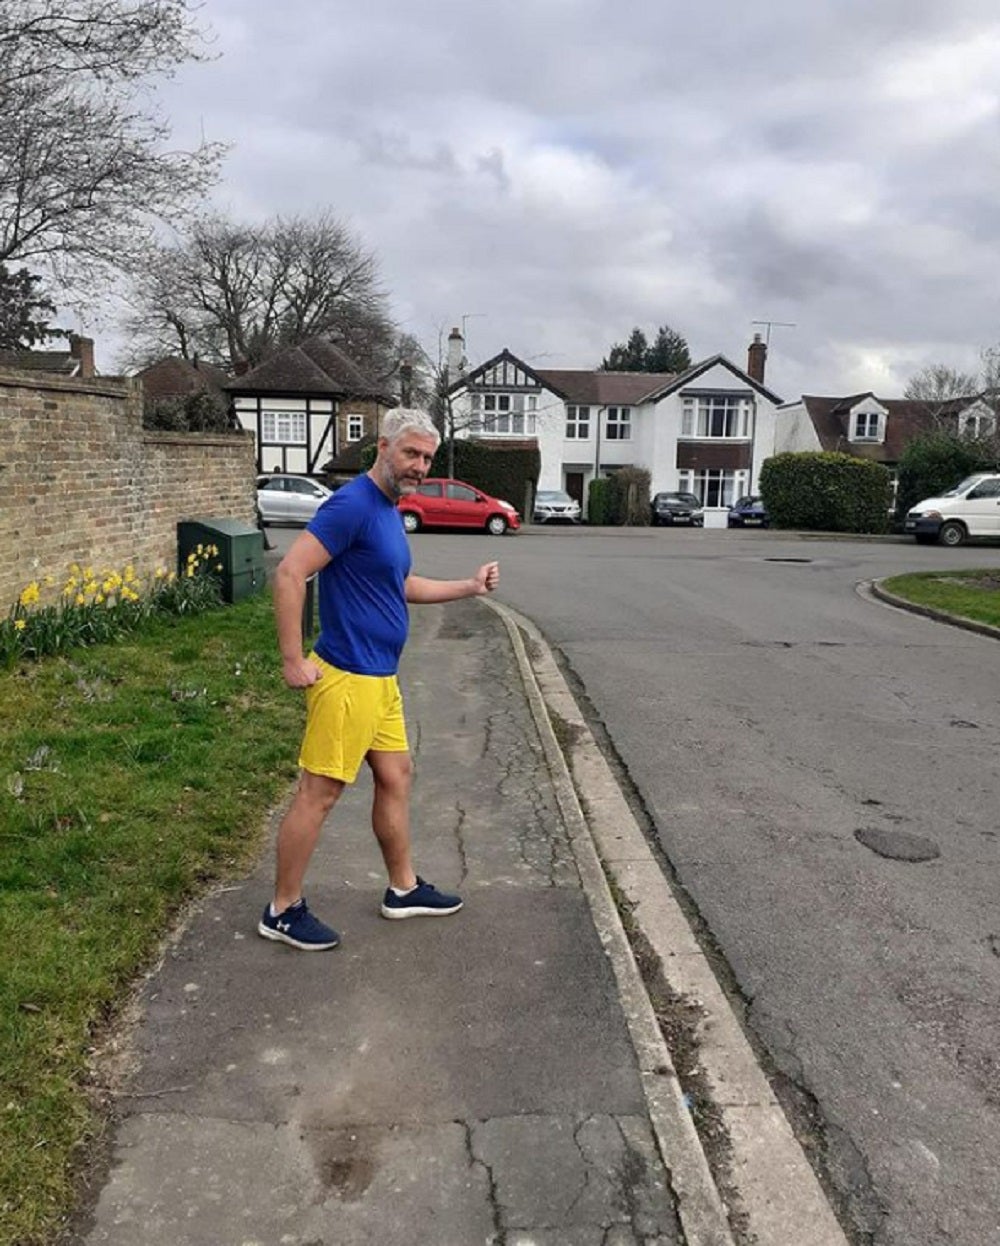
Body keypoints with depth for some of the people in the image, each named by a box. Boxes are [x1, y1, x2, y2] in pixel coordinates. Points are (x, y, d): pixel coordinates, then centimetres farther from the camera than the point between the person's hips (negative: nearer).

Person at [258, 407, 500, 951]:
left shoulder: (389, 510, 13)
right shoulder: (353, 504, -17)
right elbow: (289, 573, -23)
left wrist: (469, 587, 21)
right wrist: (294, 661, -21)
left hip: (380, 678, 10)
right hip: (346, 679, -10)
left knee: (396, 776, 18)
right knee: (318, 793, 0)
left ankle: (403, 889, 33)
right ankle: (283, 911, 16)